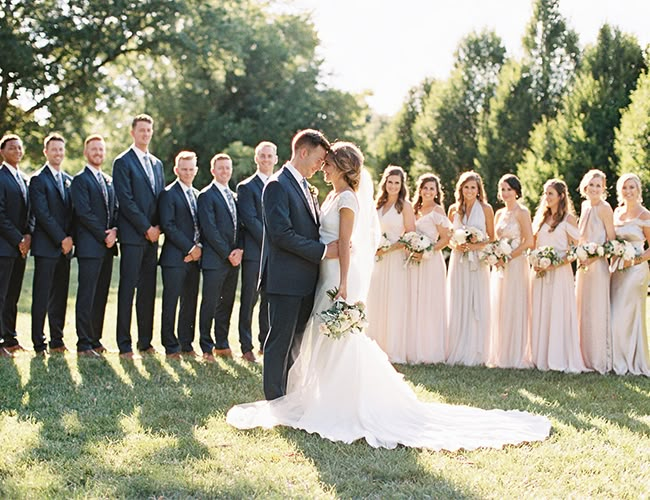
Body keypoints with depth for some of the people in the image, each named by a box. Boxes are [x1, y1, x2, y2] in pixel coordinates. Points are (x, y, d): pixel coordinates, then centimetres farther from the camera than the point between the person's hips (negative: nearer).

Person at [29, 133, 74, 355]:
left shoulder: (69, 180, 17)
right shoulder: (38, 180, -3)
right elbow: (42, 214, -11)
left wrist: (70, 238, 0)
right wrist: (61, 239, -13)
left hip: (65, 246, 6)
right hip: (46, 246, -6)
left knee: (60, 295, 8)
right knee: (41, 296, -3)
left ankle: (57, 340, 15)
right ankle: (39, 343, 1)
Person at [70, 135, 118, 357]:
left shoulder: (109, 181, 20)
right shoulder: (80, 180, -4)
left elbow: (115, 209, 16)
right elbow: (83, 212, -12)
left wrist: (114, 231, -3)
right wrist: (104, 236, -12)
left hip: (107, 246, 7)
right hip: (89, 246, -7)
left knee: (101, 295, 8)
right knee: (87, 295, -7)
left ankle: (95, 339, 14)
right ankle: (84, 344, -5)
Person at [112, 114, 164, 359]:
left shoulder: (157, 163, 18)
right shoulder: (123, 162, -3)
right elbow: (126, 200, -11)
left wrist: (158, 226, 4)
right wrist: (146, 228, -12)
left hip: (152, 236, 6)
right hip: (132, 235, -6)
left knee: (148, 289, 8)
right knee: (128, 288, -4)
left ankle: (145, 341, 14)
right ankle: (124, 345, -1)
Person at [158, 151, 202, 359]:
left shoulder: (198, 195, 18)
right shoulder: (168, 194, -3)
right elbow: (168, 226, -11)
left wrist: (199, 247, 0)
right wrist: (189, 248, -12)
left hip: (194, 256, 6)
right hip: (175, 256, -6)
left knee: (190, 301, 7)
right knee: (171, 302, -4)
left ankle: (186, 344, 14)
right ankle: (171, 347, 2)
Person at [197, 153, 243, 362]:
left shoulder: (234, 196, 18)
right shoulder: (206, 195, -5)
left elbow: (239, 226, 15)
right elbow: (209, 229, -11)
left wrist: (239, 250, -2)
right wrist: (227, 254, -12)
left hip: (233, 259, 7)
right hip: (214, 259, -7)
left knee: (227, 303, 10)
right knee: (210, 304, -3)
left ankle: (222, 344, 18)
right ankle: (207, 347, 4)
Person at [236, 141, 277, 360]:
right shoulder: (246, 187, -1)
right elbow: (250, 220, -10)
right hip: (254, 252, -5)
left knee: (270, 300, 9)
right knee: (249, 300, 0)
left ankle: (265, 343, 19)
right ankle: (247, 346, 7)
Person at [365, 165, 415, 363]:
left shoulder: (405, 206, -3)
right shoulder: (379, 204, 13)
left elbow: (411, 236, -7)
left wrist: (389, 248, -14)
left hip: (396, 260, -6)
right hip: (378, 260, 6)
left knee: (395, 303, -3)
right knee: (376, 303, 5)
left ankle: (394, 351, 4)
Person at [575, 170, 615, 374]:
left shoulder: (604, 208, -11)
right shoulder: (585, 205, 12)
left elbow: (611, 240, -12)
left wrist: (594, 257, -20)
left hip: (598, 264, -8)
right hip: (583, 263, 8)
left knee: (596, 309, -3)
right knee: (582, 309, 11)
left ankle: (599, 359, 5)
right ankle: (585, 356, 20)